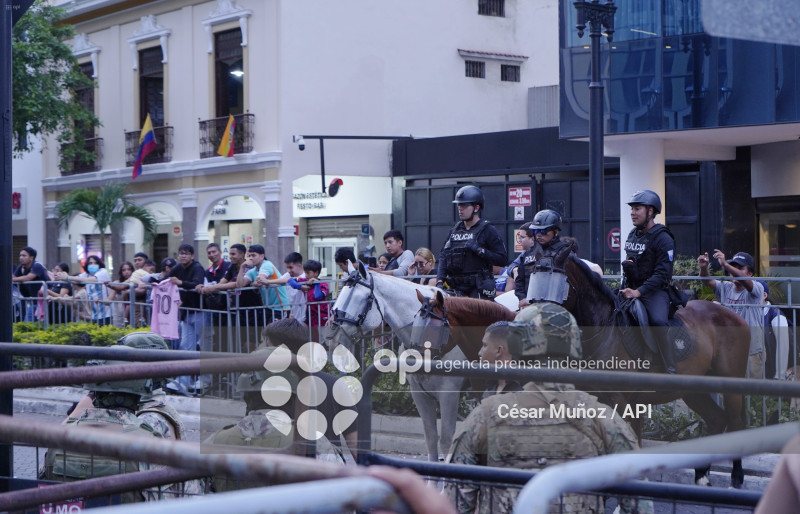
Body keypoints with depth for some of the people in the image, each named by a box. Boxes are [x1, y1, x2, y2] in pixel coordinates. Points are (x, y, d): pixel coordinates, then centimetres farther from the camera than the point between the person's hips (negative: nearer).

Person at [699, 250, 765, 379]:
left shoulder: (757, 288, -7)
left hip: (751, 348, -5)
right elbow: (708, 282, -5)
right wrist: (703, 268, -28)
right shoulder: (726, 288, 9)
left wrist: (725, 264, -41)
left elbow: (745, 281, -27)